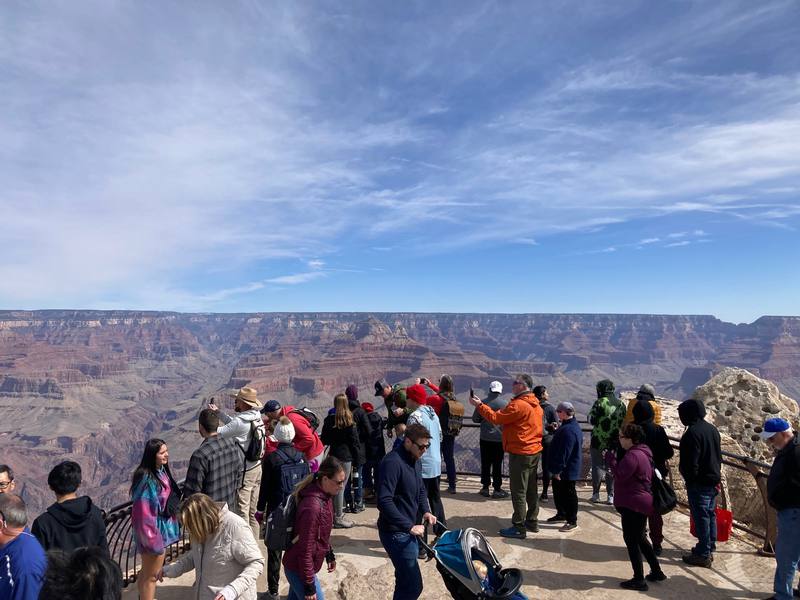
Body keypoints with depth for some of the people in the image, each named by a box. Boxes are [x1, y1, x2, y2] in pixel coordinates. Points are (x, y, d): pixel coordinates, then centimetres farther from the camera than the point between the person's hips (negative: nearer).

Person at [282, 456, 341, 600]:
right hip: (298, 568, -8)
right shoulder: (312, 506, -31)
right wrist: (309, 586, -19)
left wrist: (329, 554, 20)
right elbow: (305, 550, -25)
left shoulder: (325, 496, -3)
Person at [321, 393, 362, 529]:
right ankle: (338, 518, 6)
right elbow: (355, 441, -7)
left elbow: (324, 440, 6)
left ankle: (335, 514, 27)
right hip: (346, 457, -4)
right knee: (340, 487, 0)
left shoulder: (328, 420, -1)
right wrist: (356, 458, 1)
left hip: (333, 455, 4)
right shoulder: (350, 422, -10)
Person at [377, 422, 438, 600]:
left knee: (405, 580, 19)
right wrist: (409, 526, -26)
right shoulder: (392, 462, -22)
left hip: (407, 530, 9)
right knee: (414, 585, -8)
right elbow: (384, 502, -28)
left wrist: (425, 511, 4)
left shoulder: (415, 461, 8)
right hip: (395, 532, -9)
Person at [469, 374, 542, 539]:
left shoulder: (518, 405, -21)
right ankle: (532, 521, 28)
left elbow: (496, 418, -18)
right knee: (531, 489, 18)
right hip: (534, 451, 9)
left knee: (518, 491, -1)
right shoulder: (535, 404, 9)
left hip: (520, 453, -9)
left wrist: (479, 405, -9)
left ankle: (519, 527, 5)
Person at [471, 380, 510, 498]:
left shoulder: (483, 402, -7)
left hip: (485, 438, 1)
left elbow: (475, 419, -2)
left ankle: (485, 487, 17)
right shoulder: (505, 402, -11)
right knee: (497, 464, 7)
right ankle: (497, 489, 11)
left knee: (485, 463, 11)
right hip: (500, 438, -1)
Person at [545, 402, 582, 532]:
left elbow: (564, 453, -28)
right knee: (558, 491, 22)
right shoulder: (572, 426, 8)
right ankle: (561, 514, 37)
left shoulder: (568, 430, -27)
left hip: (566, 471, -11)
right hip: (561, 469, 11)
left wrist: (558, 470, -25)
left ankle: (572, 521, 15)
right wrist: (556, 431, 8)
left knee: (568, 494, 2)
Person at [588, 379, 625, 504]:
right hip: (615, 442, 4)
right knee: (612, 468, 11)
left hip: (599, 440, -4)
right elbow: (623, 423, 8)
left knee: (597, 466, 6)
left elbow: (592, 420, -11)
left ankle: (596, 494, 9)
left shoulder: (600, 403, -12)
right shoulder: (620, 404, 4)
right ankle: (610, 496, 12)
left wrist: (591, 411, 6)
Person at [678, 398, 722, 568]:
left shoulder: (692, 433, -22)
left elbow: (690, 463, -22)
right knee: (710, 515, 18)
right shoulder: (712, 429, 6)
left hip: (699, 483, -9)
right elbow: (718, 455, 14)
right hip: (713, 480, 9)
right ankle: (709, 548, 31)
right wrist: (716, 473, 20)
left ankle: (703, 555, 8)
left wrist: (689, 478, -9)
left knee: (701, 517, 0)